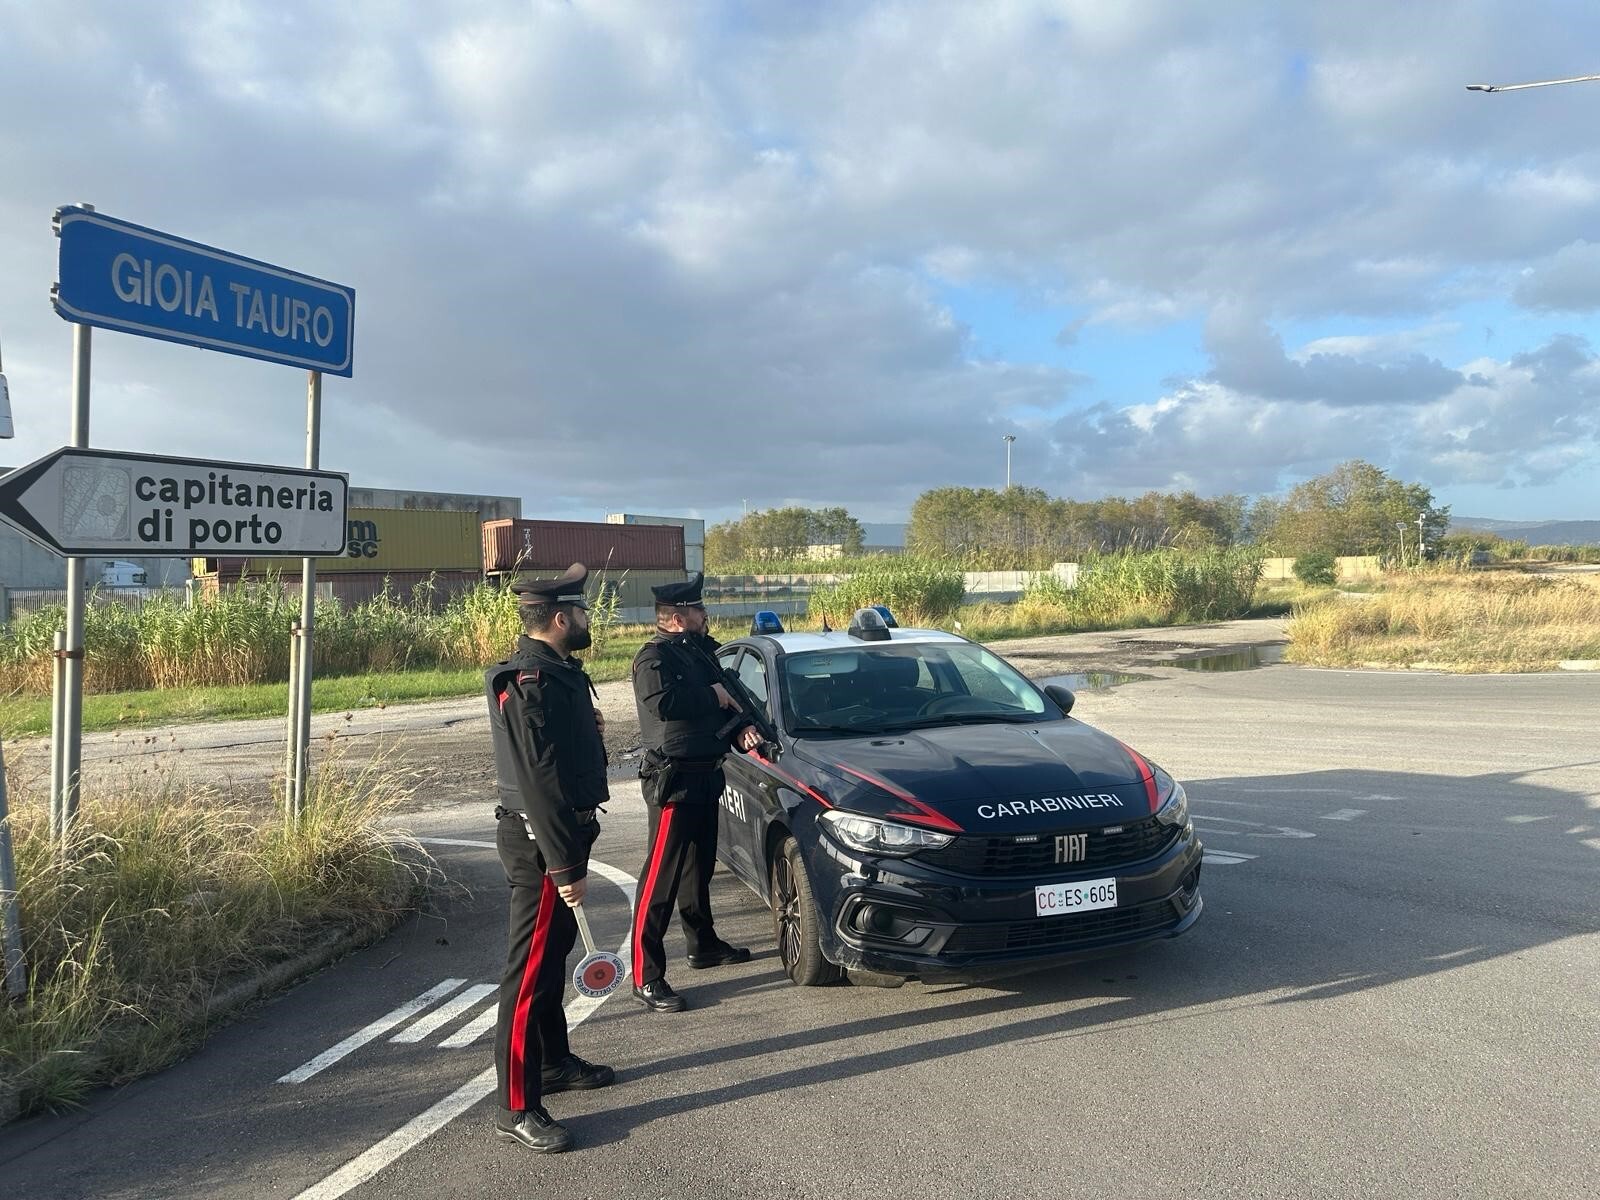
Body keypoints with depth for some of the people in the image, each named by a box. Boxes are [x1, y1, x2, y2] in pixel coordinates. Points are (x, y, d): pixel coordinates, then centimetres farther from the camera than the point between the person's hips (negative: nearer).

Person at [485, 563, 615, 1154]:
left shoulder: (558, 672, 10)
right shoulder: (530, 683, -23)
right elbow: (538, 781, -27)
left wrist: (588, 730, 7)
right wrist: (563, 866, -26)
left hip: (561, 832, 10)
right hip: (540, 842, -10)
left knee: (554, 951, 22)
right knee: (531, 967, -3)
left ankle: (553, 1060, 39)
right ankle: (517, 1106, 7)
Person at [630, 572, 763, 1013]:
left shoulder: (699, 651, 14)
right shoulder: (654, 657, -14)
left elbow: (723, 705, 22)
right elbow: (663, 703, -33)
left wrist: (740, 729, 1)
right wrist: (713, 695, -20)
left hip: (706, 776, 9)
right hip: (673, 779, -9)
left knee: (699, 866, 22)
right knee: (661, 876, -7)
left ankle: (704, 944, 38)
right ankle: (646, 977, -3)